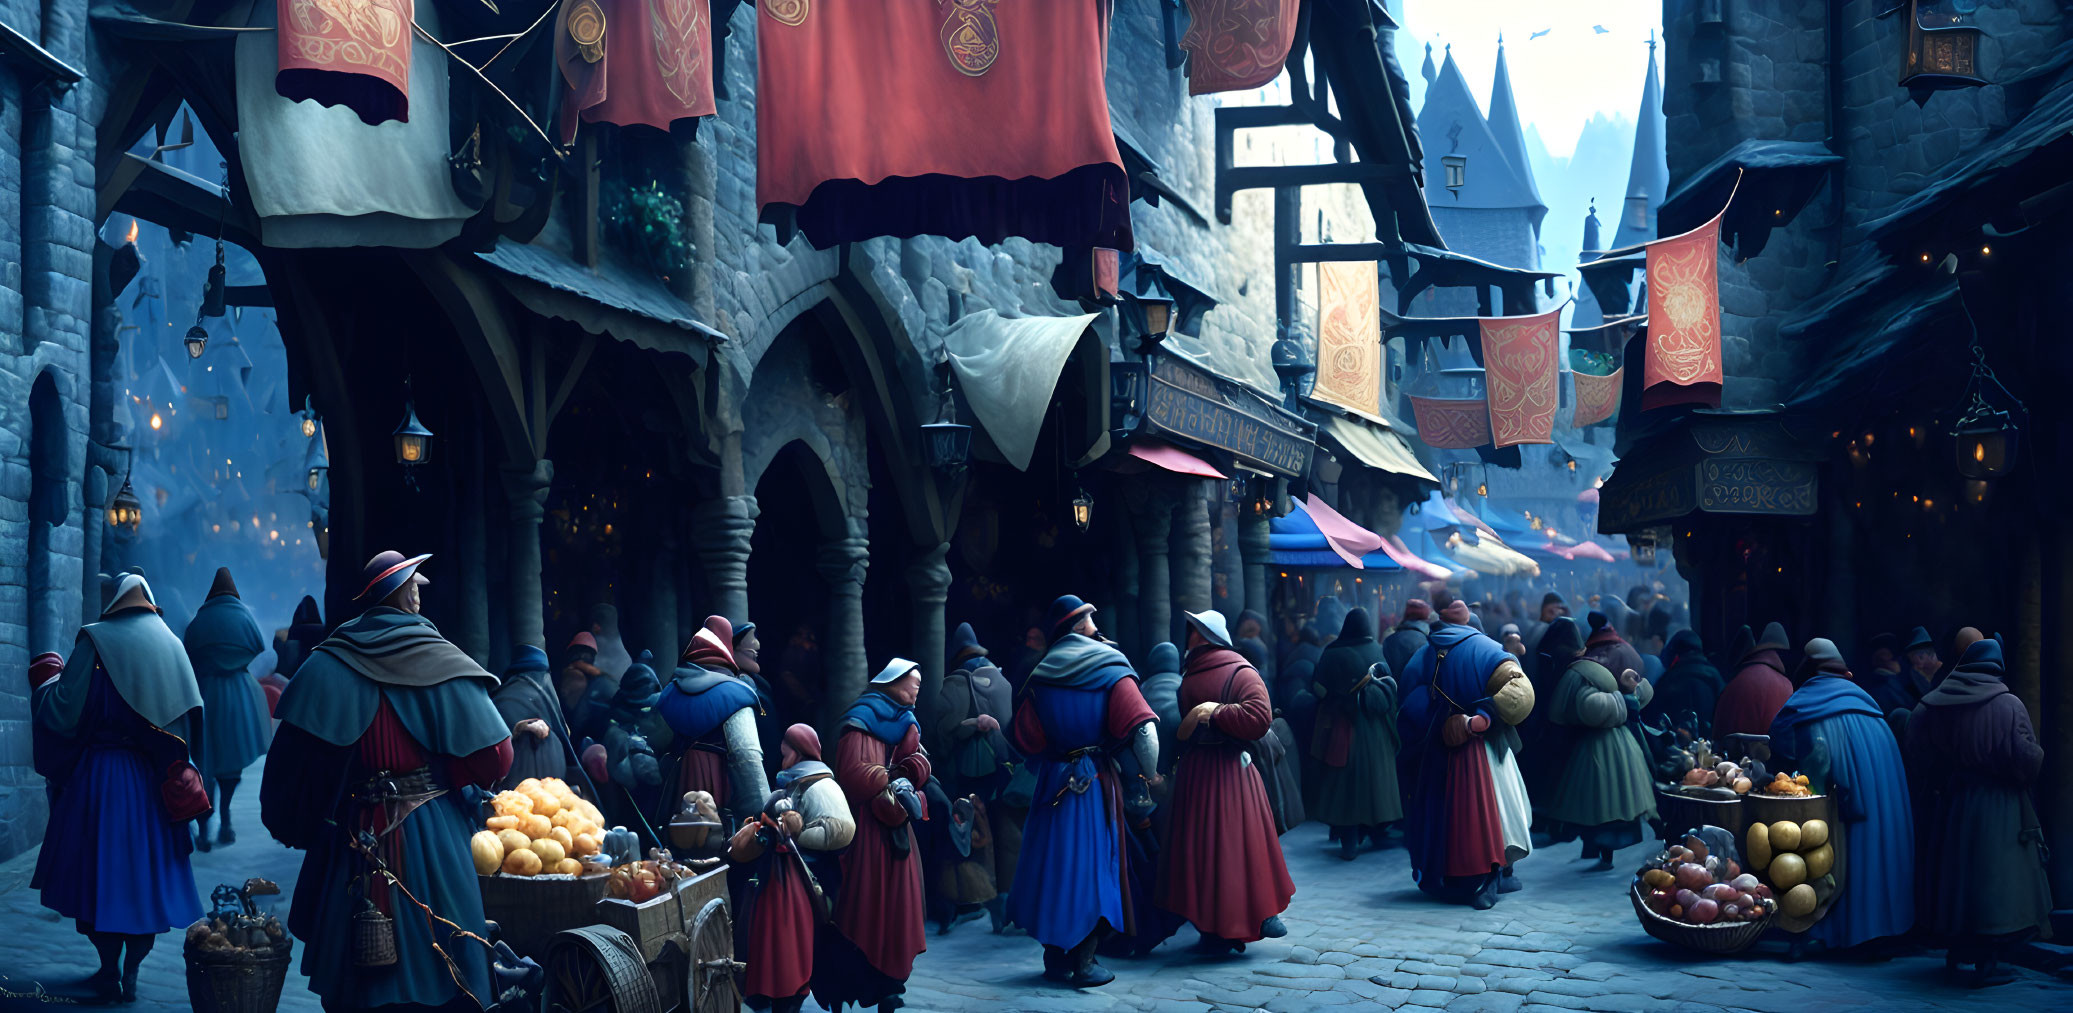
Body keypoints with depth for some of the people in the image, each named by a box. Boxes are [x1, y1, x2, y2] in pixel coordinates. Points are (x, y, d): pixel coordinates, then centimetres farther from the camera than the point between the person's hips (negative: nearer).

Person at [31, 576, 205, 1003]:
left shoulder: (95, 641, -8)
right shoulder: (171, 646, 4)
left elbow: (64, 714, -12)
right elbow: (190, 722, 3)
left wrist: (45, 681, 6)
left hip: (98, 776, -3)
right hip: (152, 785, 3)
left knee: (99, 872, 7)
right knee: (145, 877, 11)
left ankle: (109, 974, 8)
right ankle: (130, 975, 13)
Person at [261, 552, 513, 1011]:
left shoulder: (327, 666, -3)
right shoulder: (442, 664, -8)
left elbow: (294, 760, -7)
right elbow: (493, 759, -10)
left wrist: (295, 823, 7)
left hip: (354, 842, 3)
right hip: (433, 835, -2)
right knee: (431, 972, 5)